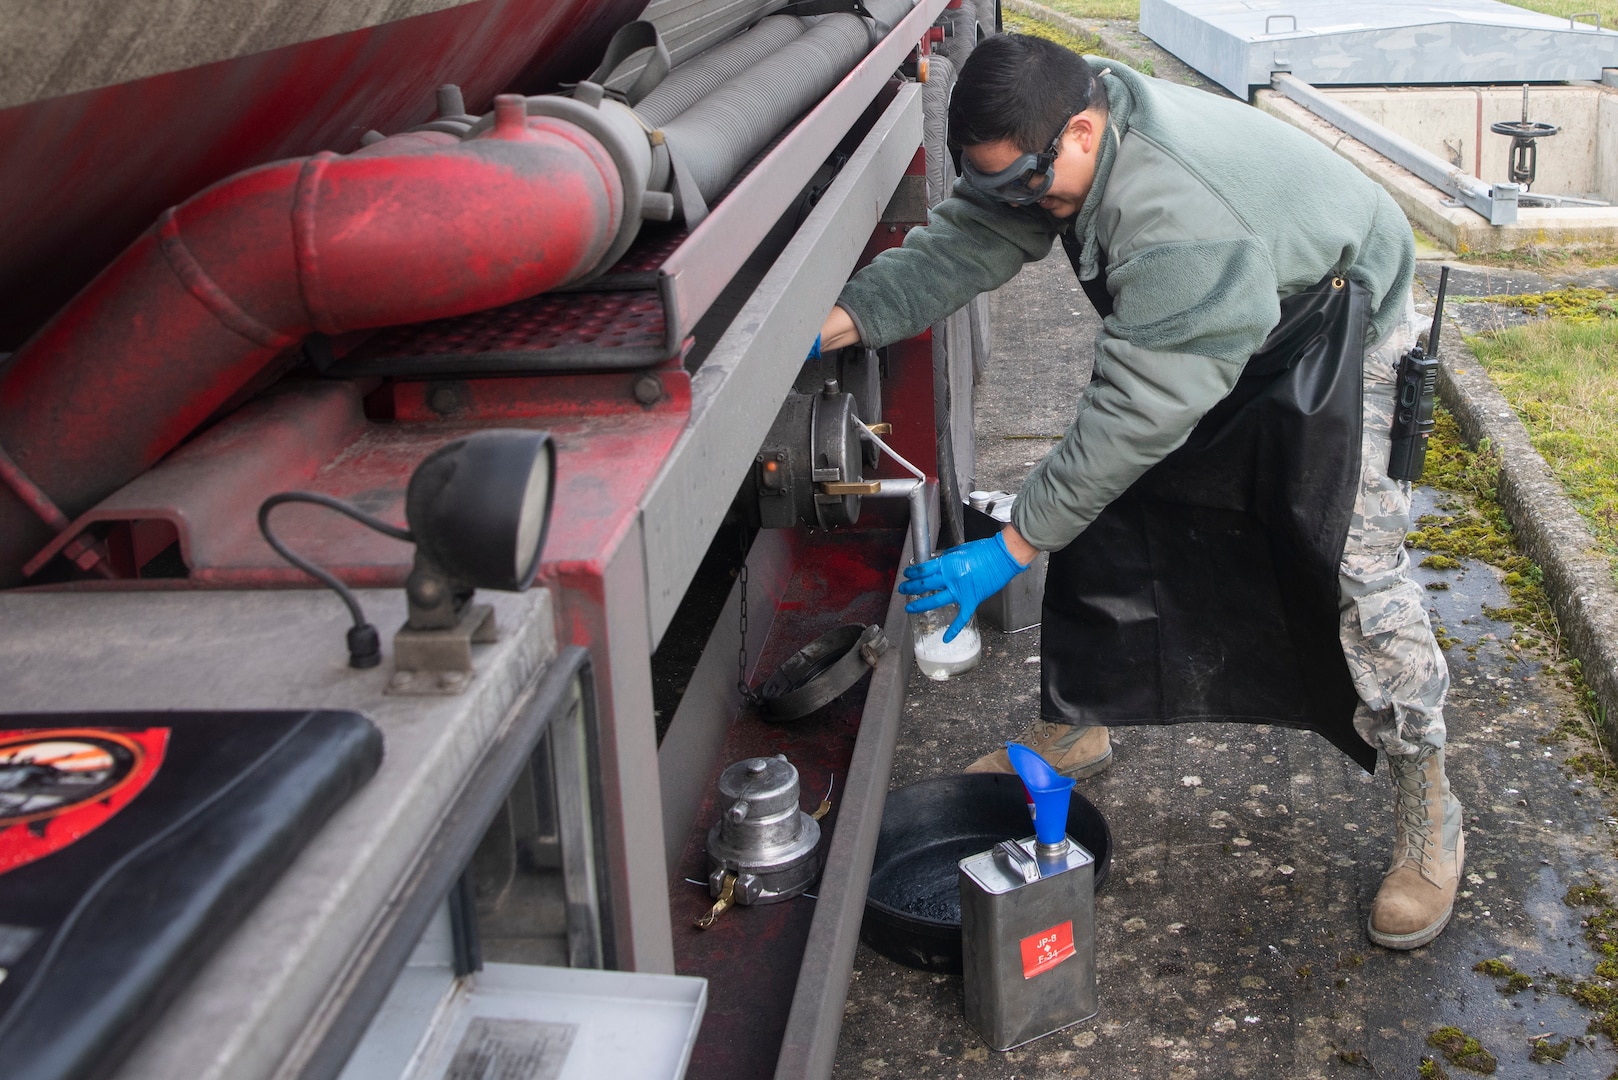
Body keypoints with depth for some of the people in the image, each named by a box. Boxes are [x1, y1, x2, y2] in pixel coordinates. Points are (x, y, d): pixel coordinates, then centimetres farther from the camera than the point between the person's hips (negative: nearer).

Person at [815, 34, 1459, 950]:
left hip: (1333, 332, -8)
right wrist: (834, 325, -28)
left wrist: (1013, 548, -36)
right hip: (1202, 329, 8)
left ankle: (1427, 804, 5)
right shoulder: (1058, 148, -18)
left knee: (1357, 564, -13)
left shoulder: (1177, 220, -43)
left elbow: (1136, 413, -41)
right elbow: (964, 243, -13)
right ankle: (1076, 730, 21)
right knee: (1112, 516, 5)